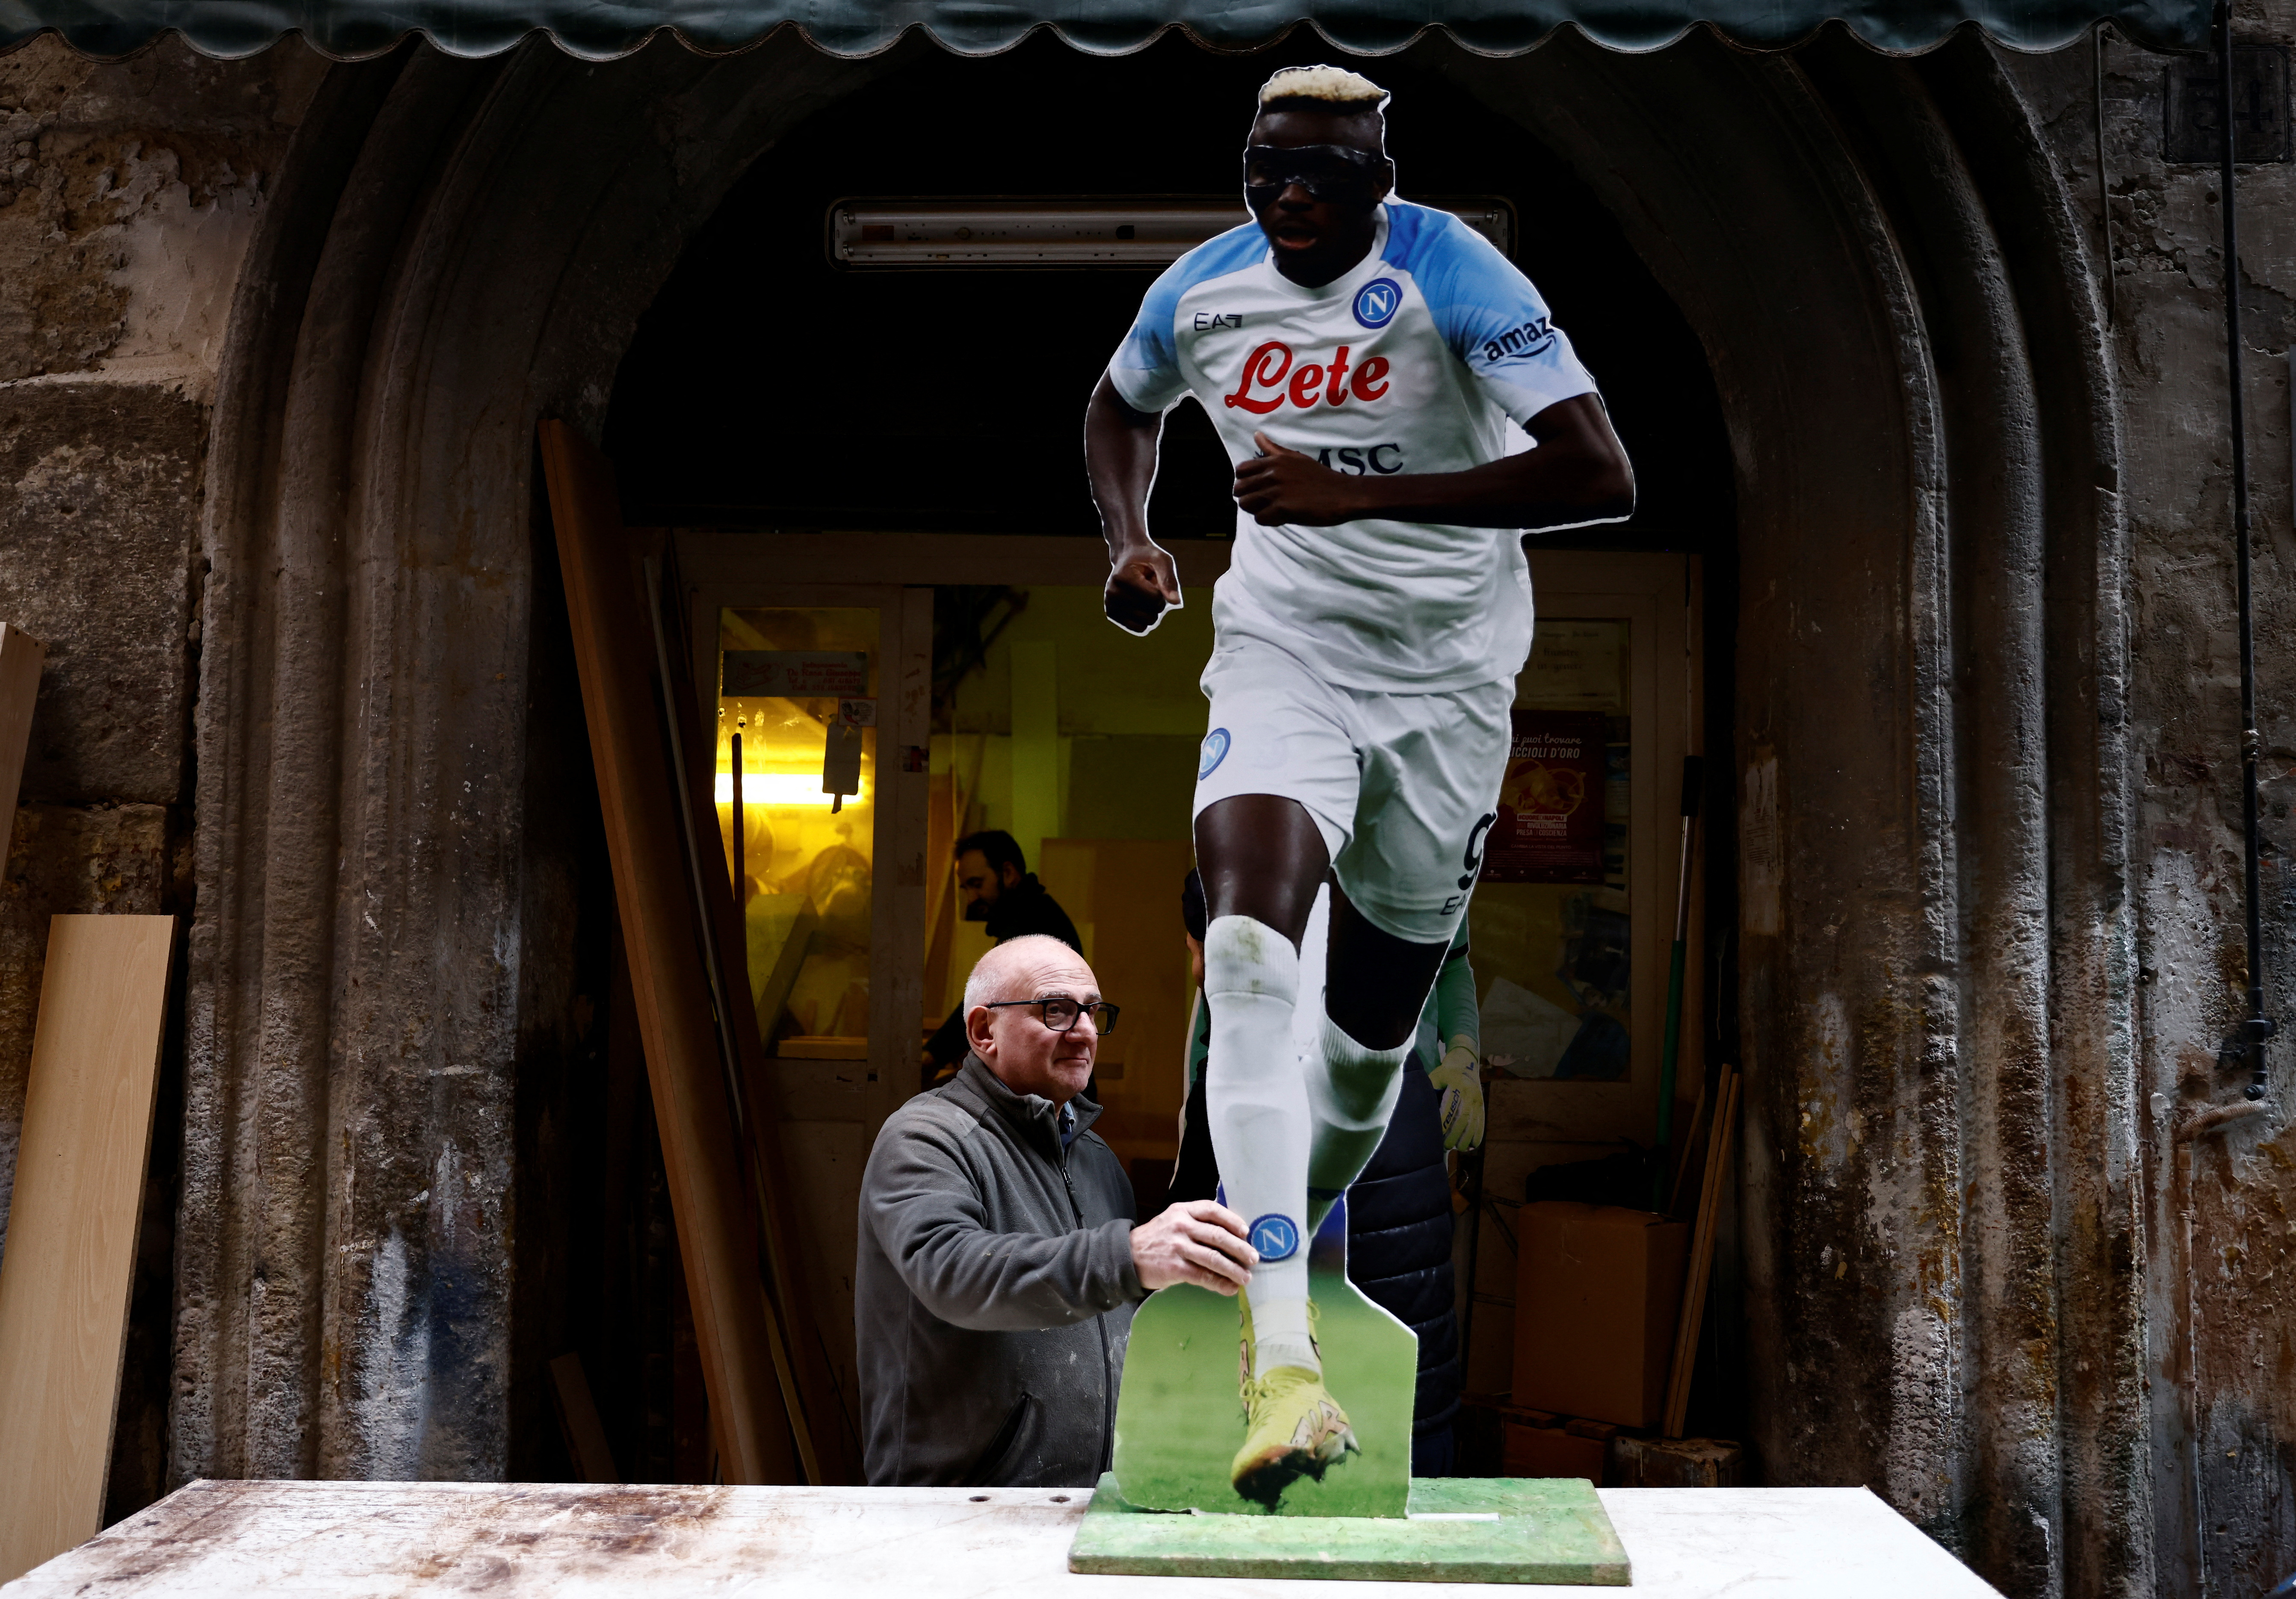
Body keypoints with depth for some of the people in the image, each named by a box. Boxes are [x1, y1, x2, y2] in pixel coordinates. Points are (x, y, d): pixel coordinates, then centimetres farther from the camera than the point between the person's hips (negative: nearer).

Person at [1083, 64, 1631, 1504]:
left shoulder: (1453, 277, -16)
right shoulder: (1207, 288, -2)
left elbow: (1602, 478, -26)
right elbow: (1123, 410, 21)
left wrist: (1355, 494, -30)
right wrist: (1131, 543, 1)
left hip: (1447, 675, -1)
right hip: (1284, 653, 2)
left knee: (1375, 1027, 9)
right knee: (1249, 964, -25)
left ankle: (1304, 1213, 44)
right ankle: (1285, 1368, -28)